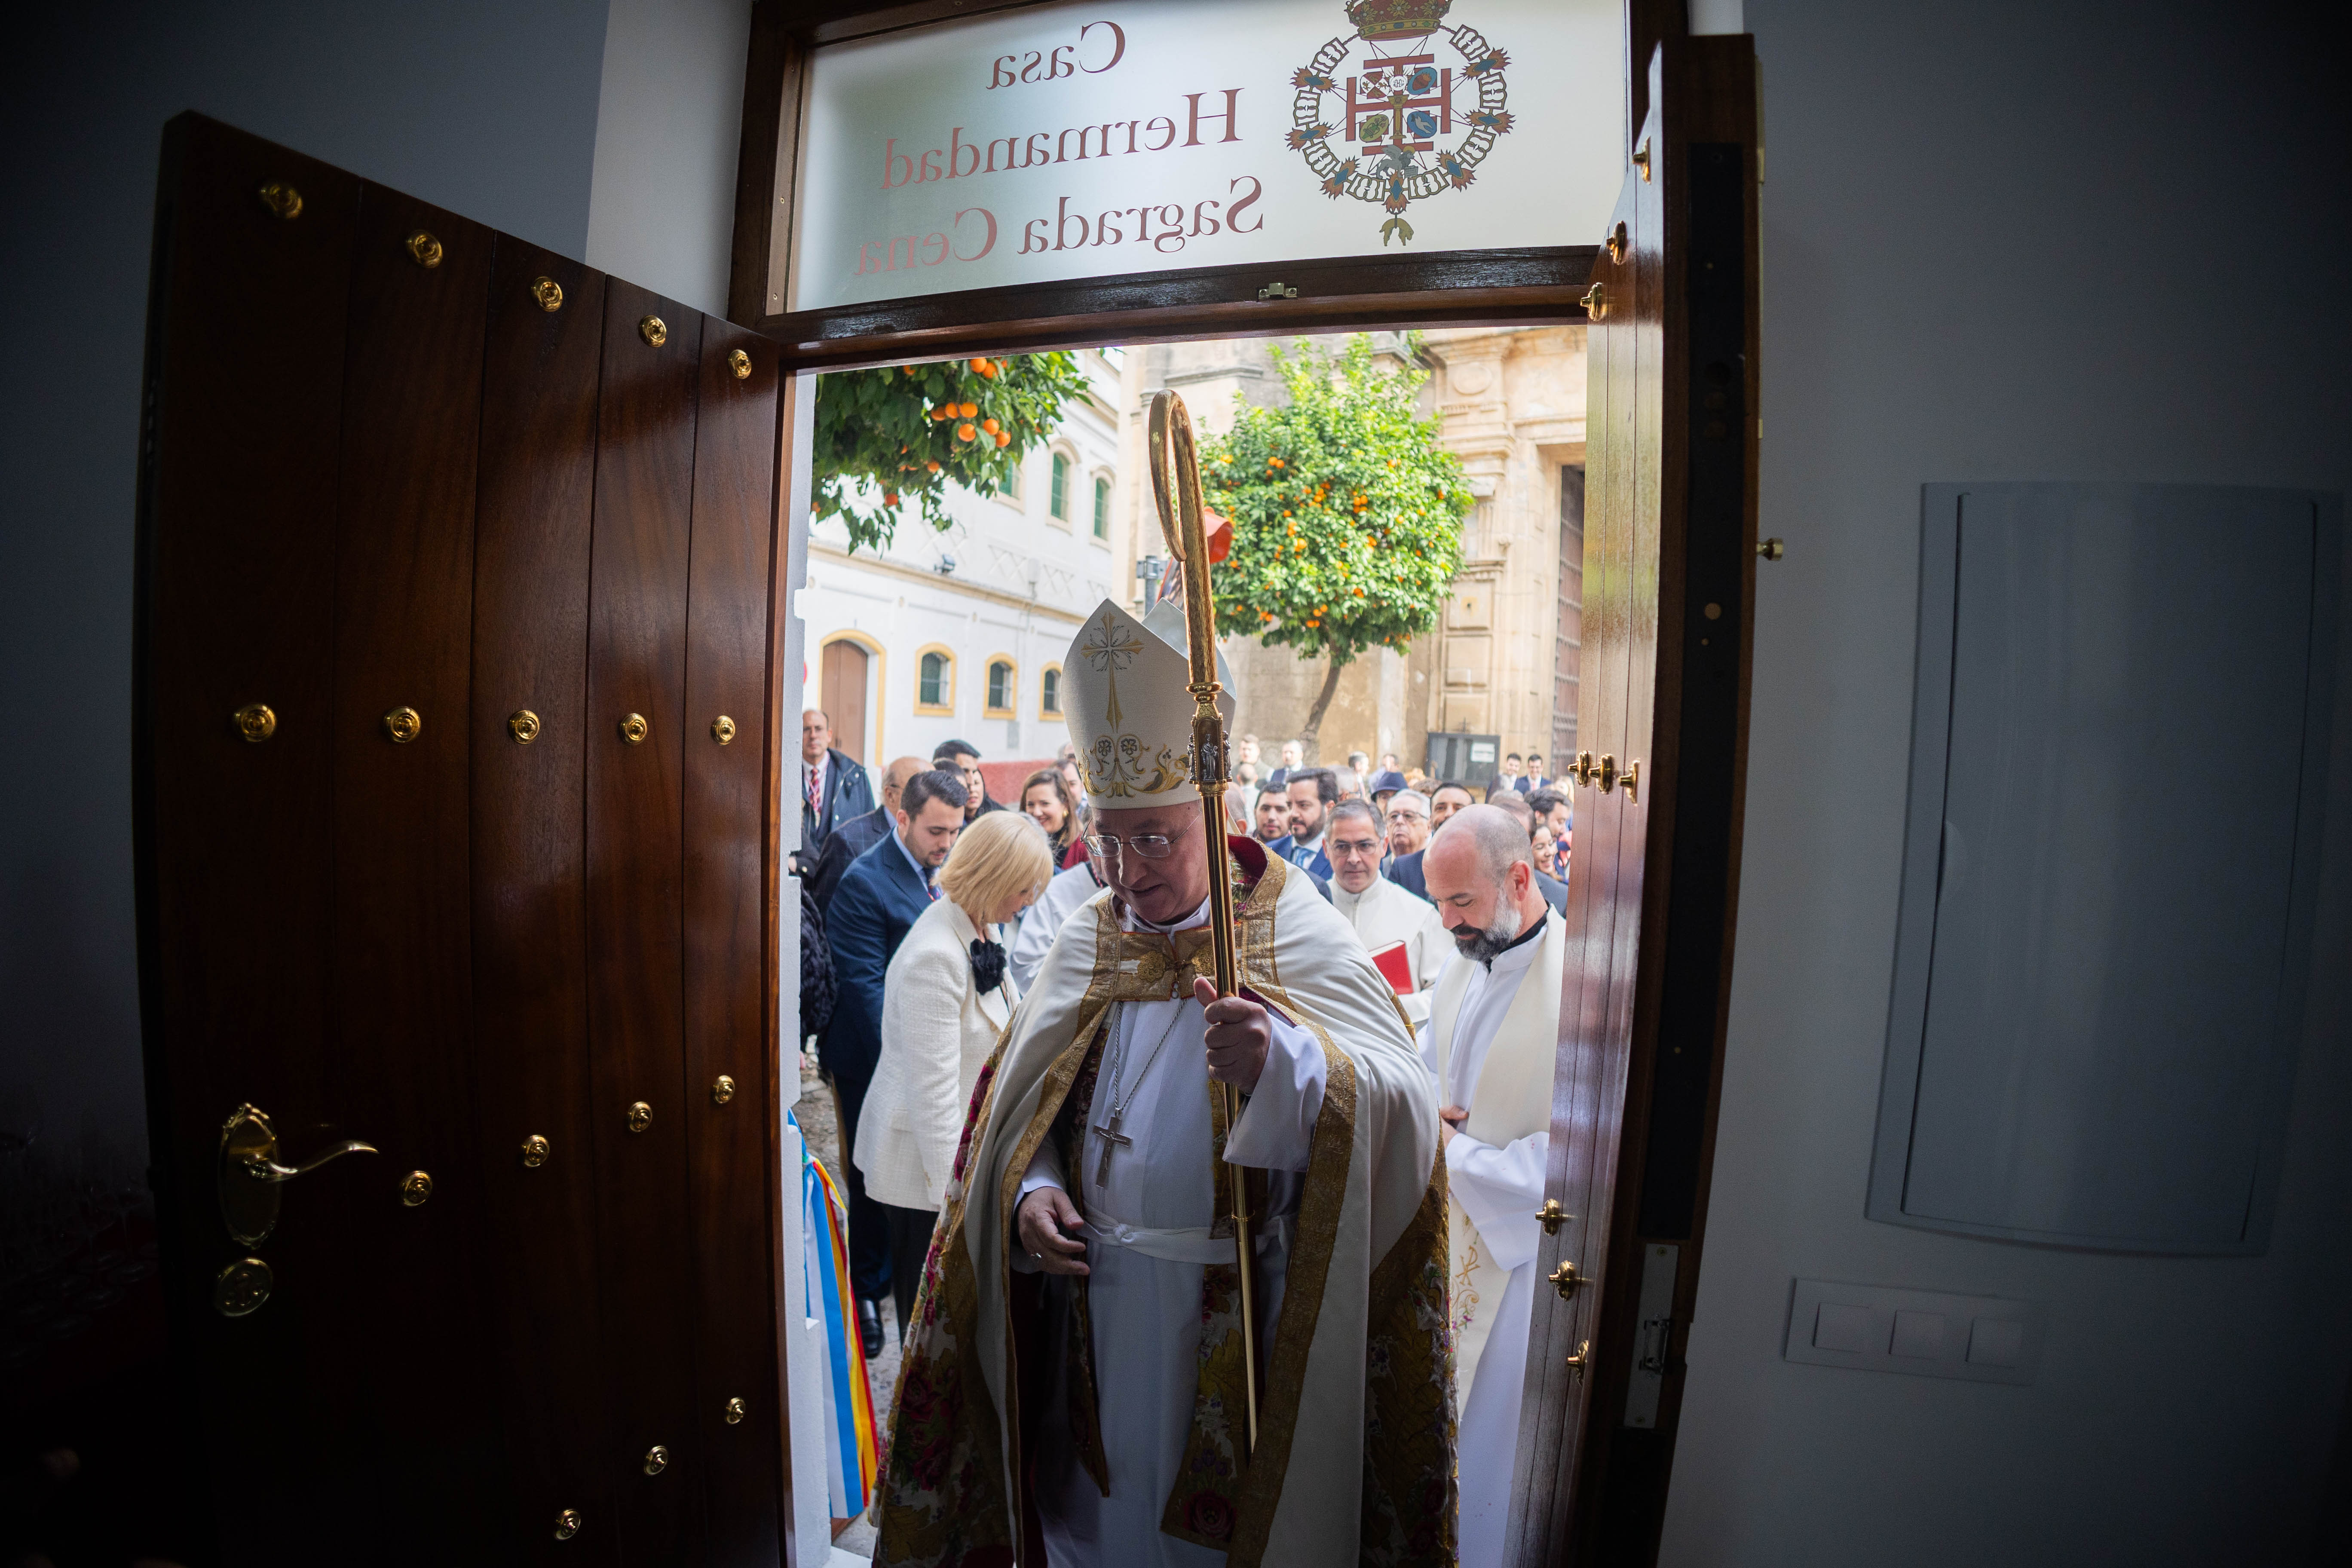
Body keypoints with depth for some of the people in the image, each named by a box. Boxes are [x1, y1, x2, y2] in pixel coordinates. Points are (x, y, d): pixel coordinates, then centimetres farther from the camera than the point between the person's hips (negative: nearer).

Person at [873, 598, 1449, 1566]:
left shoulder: (1300, 944, -13)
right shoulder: (1087, 946, 3)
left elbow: (1402, 1106, -27)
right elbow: (1021, 1106, 10)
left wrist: (1282, 1059, -45)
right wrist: (1031, 1189, -9)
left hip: (1235, 1312, -4)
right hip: (1094, 1296, 4)